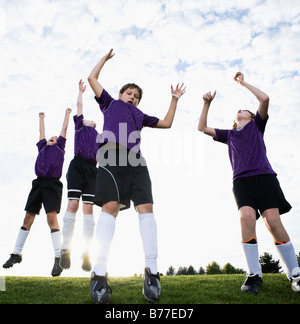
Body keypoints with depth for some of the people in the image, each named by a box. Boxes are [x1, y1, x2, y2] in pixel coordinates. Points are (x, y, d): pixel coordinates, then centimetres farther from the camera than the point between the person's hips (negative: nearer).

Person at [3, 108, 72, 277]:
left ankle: (59, 259, -18)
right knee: (28, 218, 4)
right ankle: (17, 254, 13)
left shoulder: (59, 147, 18)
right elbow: (42, 132, 40)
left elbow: (64, 129, 23)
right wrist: (42, 118, 51)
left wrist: (67, 114, 33)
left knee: (52, 218, -16)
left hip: (52, 184, -5)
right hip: (38, 184, 5)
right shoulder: (42, 147, 28)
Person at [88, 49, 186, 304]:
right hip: (112, 157, -4)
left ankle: (151, 271, -17)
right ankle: (99, 274, -24)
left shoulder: (140, 115, 38)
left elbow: (167, 123, 41)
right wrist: (106, 58, 44)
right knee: (111, 207, -21)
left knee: (146, 209, -14)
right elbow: (92, 78, 35)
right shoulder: (110, 103, 32)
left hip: (136, 162, 4)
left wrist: (175, 99, 43)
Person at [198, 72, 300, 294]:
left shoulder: (257, 125, 22)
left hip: (264, 176, -1)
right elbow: (202, 128, 27)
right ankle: (255, 274, -19)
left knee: (273, 220, -17)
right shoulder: (229, 135, 28)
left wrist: (243, 83, 17)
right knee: (246, 216, -24)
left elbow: (265, 99, 9)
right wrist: (207, 104, 20)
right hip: (241, 179, 2)